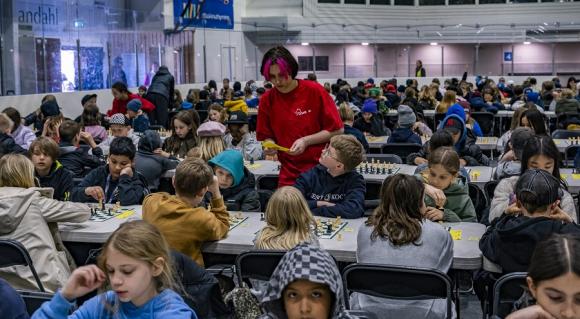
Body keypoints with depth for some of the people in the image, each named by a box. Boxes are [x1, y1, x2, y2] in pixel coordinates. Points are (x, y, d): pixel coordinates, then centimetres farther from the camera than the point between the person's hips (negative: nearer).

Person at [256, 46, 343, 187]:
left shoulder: (315, 91, -8)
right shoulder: (267, 100, -1)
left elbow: (336, 130, -5)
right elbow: (267, 136, 11)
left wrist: (306, 141, -16)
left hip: (320, 169, -2)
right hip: (289, 174, 2)